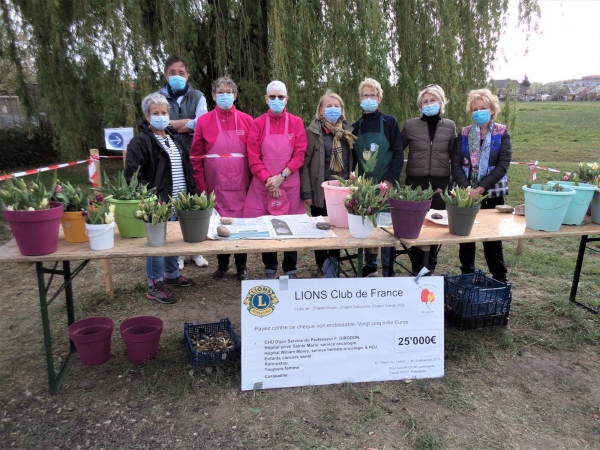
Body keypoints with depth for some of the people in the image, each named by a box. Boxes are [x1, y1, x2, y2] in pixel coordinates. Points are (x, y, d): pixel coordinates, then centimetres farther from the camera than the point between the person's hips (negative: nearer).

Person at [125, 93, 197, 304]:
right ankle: (155, 286, 14)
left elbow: (186, 167, 18)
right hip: (157, 203, -7)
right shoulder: (140, 141, -11)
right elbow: (132, 175, -16)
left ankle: (172, 275, 36)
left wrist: (192, 193, 10)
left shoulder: (173, 137, 14)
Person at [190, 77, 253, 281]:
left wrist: (253, 182, -3)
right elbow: (196, 157, 1)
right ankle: (222, 263, 28)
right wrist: (202, 187, -4)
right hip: (215, 186, 0)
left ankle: (241, 266, 21)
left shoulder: (247, 121, 2)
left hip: (240, 185, 0)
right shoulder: (204, 121, 1)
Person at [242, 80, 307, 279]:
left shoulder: (296, 123, 3)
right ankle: (270, 269, 22)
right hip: (263, 185, 0)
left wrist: (281, 176, -14)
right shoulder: (258, 124, 2)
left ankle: (291, 270, 21)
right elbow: (253, 158, -4)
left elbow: (299, 154, -4)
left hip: (290, 184, 0)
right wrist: (268, 180, -15)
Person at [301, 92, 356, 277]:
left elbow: (352, 161, 13)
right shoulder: (313, 132, -4)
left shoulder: (347, 131, 10)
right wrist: (306, 192, -13)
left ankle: (334, 266, 22)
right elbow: (304, 163, -8)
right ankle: (322, 267, 26)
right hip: (321, 191, -3)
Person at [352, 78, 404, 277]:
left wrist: (389, 181, -14)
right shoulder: (356, 126, 9)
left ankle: (388, 272, 13)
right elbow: (353, 157, 11)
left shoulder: (390, 122, -1)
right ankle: (369, 267, 25)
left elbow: (399, 154, -6)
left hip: (386, 185, -3)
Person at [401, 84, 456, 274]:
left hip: (440, 182, 1)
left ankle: (429, 267, 22)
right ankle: (417, 267, 19)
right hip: (415, 181, -1)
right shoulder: (410, 125, 0)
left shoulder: (450, 126, 5)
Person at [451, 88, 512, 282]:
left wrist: (480, 188, -19)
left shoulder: (502, 133, 0)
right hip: (466, 193, 2)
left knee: (492, 236, 5)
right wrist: (467, 189, -16)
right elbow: (456, 165, -2)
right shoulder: (464, 134, 5)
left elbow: (503, 166, -9)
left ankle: (499, 278, 19)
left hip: (492, 193, -1)